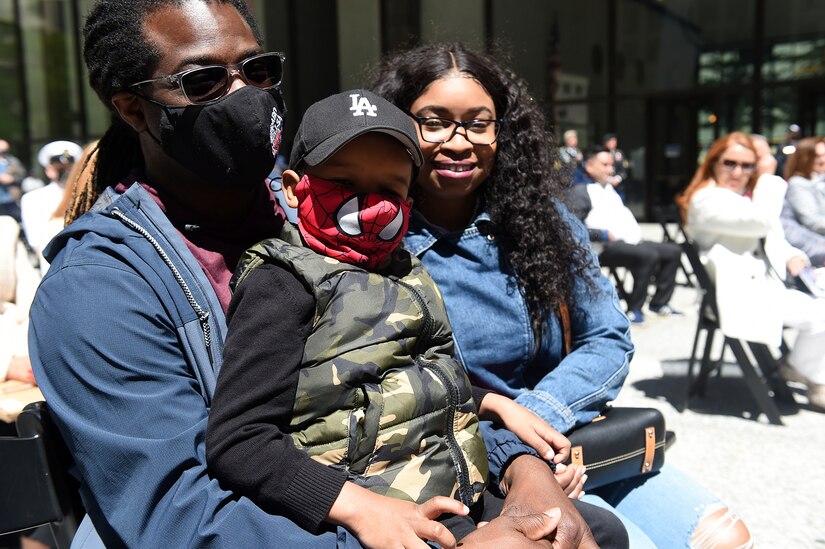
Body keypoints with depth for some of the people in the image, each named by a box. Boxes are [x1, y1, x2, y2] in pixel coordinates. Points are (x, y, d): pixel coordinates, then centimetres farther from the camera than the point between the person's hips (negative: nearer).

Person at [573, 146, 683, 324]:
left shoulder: (608, 187, 22)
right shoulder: (581, 190, -9)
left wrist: (634, 230, 13)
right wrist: (605, 234, -20)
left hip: (630, 241, 10)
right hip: (606, 246, -10)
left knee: (673, 251, 4)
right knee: (649, 255, -31)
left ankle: (659, 302, 10)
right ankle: (634, 309, -18)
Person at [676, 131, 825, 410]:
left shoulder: (748, 195, 19)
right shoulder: (707, 200, -13)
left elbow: (773, 238, 19)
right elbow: (762, 221, -24)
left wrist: (791, 256, -4)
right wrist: (768, 177, -11)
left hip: (765, 282, 10)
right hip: (742, 292, -10)